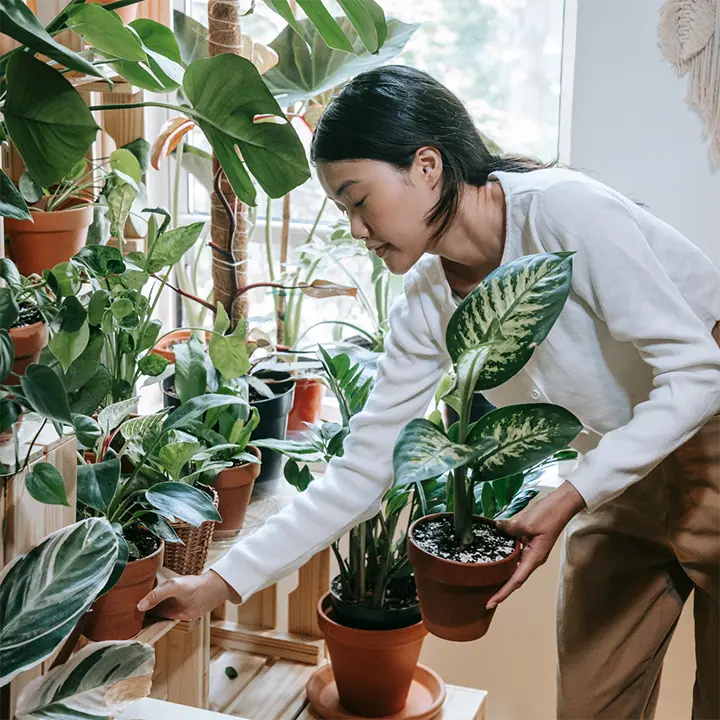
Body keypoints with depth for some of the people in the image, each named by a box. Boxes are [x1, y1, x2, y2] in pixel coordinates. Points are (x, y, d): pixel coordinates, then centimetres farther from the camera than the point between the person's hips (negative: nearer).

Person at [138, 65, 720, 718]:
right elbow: (361, 472, -3)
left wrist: (570, 499, -30)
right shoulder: (426, 306, -6)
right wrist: (224, 582, -6)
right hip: (621, 483, 5)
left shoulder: (562, 212, -25)